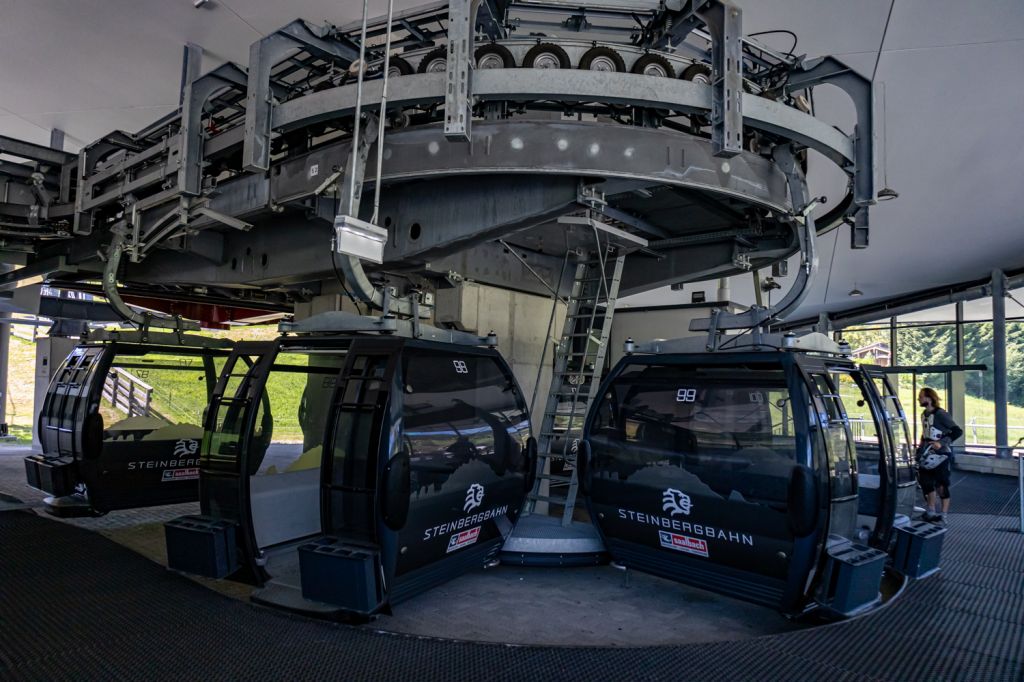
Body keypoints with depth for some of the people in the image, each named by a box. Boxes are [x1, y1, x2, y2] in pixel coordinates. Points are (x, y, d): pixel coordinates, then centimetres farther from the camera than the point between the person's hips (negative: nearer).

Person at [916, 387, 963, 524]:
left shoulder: (940, 414, -15)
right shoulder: (924, 415, 9)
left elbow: (958, 431, -17)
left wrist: (941, 442, -24)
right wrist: (921, 444, 10)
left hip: (941, 455, -8)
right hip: (928, 455, 8)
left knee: (941, 485, -1)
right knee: (926, 482, 12)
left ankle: (943, 514, 9)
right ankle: (931, 511, 26)